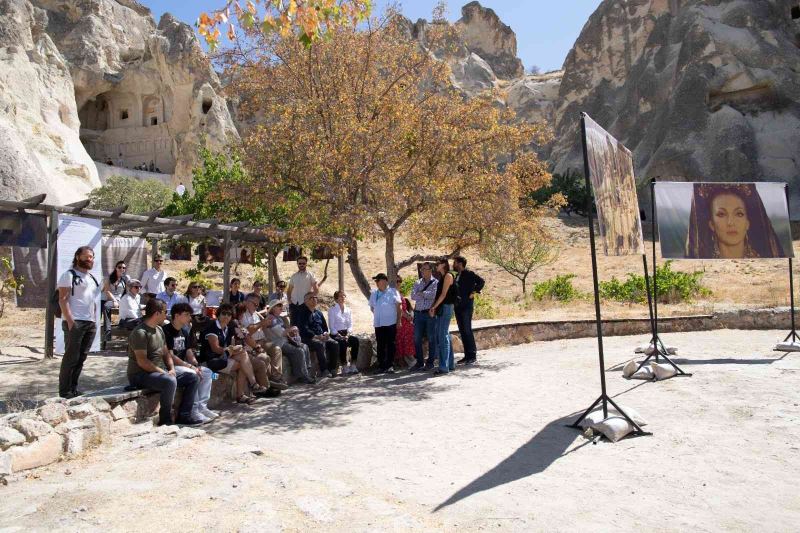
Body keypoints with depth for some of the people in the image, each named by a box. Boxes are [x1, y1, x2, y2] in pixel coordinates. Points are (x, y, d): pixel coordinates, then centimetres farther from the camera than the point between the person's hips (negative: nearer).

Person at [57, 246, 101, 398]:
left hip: (90, 323, 7)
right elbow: (63, 299, -11)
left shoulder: (92, 278, 21)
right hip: (75, 322, -7)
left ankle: (73, 387, 15)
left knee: (81, 357, 8)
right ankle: (65, 390, 1)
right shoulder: (69, 275, -3)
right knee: (71, 357, -6)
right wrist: (70, 321, -19)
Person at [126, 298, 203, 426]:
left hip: (160, 371, 9)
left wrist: (172, 369, 0)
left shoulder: (159, 330, 14)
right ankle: (165, 420, -19)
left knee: (193, 377, 1)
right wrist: (163, 372, -20)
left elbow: (165, 353, 18)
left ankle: (184, 415, 0)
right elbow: (142, 361, -23)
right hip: (140, 375, -9)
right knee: (170, 381, -36)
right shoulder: (140, 333, -16)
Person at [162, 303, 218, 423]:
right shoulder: (166, 331, -15)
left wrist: (196, 365, -8)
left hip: (183, 365, 9)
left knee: (207, 372, -5)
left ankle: (202, 406, -6)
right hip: (170, 366, -9)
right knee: (193, 374, -30)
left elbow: (189, 352, 12)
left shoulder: (184, 332, 13)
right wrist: (190, 366, -22)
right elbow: (170, 356, -20)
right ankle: (194, 411, -22)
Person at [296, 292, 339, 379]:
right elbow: (304, 329, -12)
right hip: (308, 338, -6)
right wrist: (316, 336, -20)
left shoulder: (318, 313, 21)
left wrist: (325, 333, 0)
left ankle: (332, 369, -16)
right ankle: (324, 371, -32)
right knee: (320, 344, -35)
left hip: (321, 337, 6)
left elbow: (325, 326, 24)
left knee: (335, 344, -18)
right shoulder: (302, 313, -1)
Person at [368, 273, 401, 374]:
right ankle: (381, 366, 13)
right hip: (378, 324, 4)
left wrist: (399, 320, -3)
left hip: (390, 323, -4)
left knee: (390, 345, -2)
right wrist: (378, 315, 10)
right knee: (380, 345, 6)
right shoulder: (374, 293, 11)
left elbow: (398, 306, 0)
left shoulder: (393, 292, -1)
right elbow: (372, 307, 20)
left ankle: (389, 366, 3)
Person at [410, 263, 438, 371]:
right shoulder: (417, 283, 14)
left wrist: (421, 293, -7)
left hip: (430, 313, -4)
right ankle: (419, 362, 14)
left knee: (431, 338, 2)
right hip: (418, 313, 5)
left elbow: (434, 294, -17)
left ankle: (430, 362, 12)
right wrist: (427, 295, -11)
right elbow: (413, 296, 0)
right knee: (417, 338, 5)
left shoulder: (436, 282, 1)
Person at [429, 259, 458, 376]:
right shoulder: (443, 277, 18)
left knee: (443, 337, -9)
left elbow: (444, 294, -14)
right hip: (441, 309, 9)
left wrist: (434, 307, -11)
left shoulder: (448, 275, -8)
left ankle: (444, 367, -8)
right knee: (442, 336, 11)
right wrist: (434, 307, 3)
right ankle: (450, 364, 19)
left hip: (446, 308, -9)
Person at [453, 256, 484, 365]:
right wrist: (454, 304, 14)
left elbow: (481, 281, -16)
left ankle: (472, 356, 0)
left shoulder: (469, 274, -7)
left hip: (466, 306, -8)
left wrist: (474, 292, -14)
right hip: (458, 307, 8)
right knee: (462, 331, 8)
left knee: (467, 331, -7)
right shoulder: (457, 275, 16)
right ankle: (467, 355, 14)